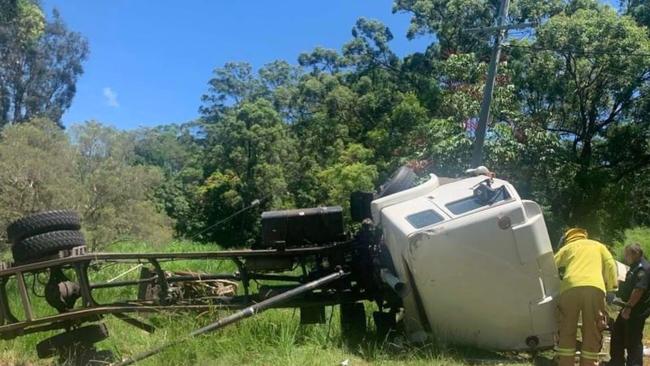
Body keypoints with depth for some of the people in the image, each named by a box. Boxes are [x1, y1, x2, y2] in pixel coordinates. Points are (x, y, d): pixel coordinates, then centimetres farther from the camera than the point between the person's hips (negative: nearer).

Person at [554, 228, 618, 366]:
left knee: (567, 333, 6)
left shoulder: (566, 248, 30)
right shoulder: (598, 245, 31)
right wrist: (611, 288, 18)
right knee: (592, 334, 4)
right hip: (595, 288, 0)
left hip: (570, 288, 0)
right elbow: (610, 265, 17)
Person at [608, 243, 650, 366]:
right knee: (617, 334, 16)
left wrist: (628, 307, -27)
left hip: (637, 311, -11)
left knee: (633, 340, -6)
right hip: (629, 308, 11)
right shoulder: (635, 268, 17)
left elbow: (639, 289, -26)